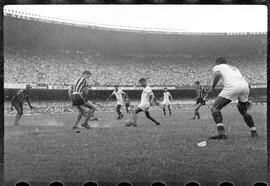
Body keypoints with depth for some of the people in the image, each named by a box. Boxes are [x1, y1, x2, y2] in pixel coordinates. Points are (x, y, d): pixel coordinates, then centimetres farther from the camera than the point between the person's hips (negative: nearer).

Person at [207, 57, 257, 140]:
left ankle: (221, 132, -18)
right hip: (245, 86, 7)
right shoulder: (234, 68, 37)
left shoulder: (217, 67, 20)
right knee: (243, 110, 30)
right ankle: (254, 132, 28)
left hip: (232, 86, -6)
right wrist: (246, 100, 39)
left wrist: (212, 87, 2)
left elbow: (218, 74, -6)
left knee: (215, 108, 0)